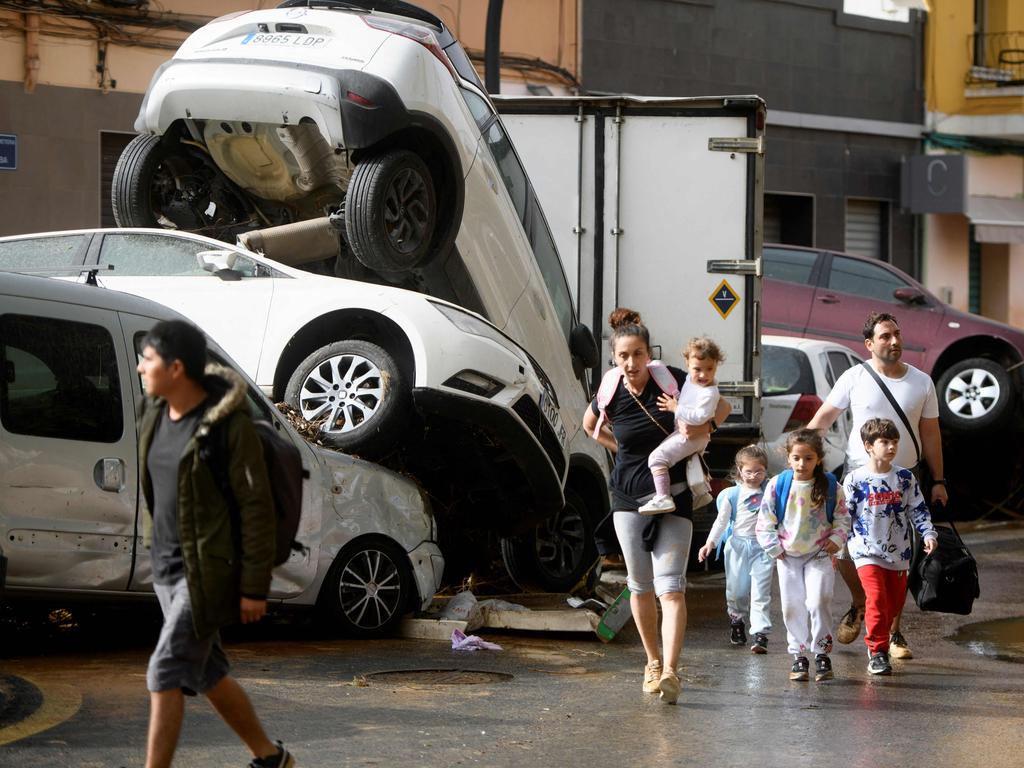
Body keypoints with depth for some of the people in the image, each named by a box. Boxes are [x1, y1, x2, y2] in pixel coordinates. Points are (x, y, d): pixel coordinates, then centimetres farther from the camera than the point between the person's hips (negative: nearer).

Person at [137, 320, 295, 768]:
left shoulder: (229, 425, -17)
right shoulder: (157, 415, 6)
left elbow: (256, 508, -15)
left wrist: (255, 587, -16)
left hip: (208, 571, -8)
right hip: (166, 565, 8)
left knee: (166, 674, -12)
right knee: (208, 673, 16)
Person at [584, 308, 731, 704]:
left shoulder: (671, 379, -11)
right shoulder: (610, 393, -7)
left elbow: (722, 405, 5)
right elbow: (590, 425, 18)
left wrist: (705, 427, -13)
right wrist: (621, 448, 7)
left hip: (673, 495, -2)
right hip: (629, 497, 2)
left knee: (670, 585, -14)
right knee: (640, 585, 9)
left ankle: (670, 671, -25)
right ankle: (653, 662, 26)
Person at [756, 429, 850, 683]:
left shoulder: (830, 486, -6)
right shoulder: (777, 485, -7)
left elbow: (843, 518, 5)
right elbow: (764, 522, -1)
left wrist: (836, 540, -9)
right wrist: (774, 548, -5)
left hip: (819, 555, -1)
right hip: (788, 557, 2)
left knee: (818, 602, -15)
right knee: (792, 607, 4)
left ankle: (822, 654, -4)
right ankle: (799, 656, 16)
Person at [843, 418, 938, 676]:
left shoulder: (905, 478, 5)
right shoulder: (855, 480, -4)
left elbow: (918, 509, 9)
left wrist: (928, 534, -5)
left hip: (899, 552, 4)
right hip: (867, 551, -4)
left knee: (894, 603, 8)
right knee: (876, 599, -15)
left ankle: (877, 641, 29)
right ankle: (877, 651, -9)